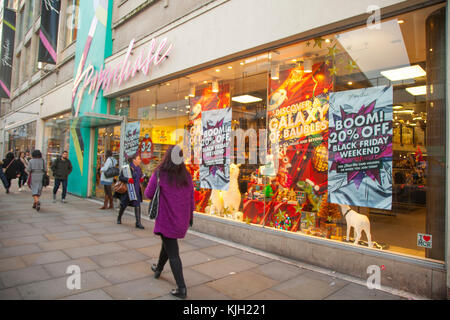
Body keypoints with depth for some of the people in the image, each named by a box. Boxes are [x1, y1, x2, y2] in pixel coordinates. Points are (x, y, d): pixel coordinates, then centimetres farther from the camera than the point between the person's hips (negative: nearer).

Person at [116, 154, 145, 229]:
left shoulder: (139, 168, 7)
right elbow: (120, 177, -13)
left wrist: (142, 179, 1)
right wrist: (127, 179, -29)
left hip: (136, 190, 4)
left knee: (137, 205, -5)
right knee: (124, 205, 12)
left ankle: (138, 223, -1)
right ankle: (119, 218, 39)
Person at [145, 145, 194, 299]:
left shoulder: (159, 174, -13)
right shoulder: (186, 176, -1)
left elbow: (148, 194, -6)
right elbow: (191, 198, 6)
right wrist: (190, 217, 17)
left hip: (167, 219, -5)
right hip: (182, 220, 5)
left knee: (173, 253, 2)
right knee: (167, 243, 28)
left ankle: (182, 289, 4)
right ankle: (158, 269, 50)